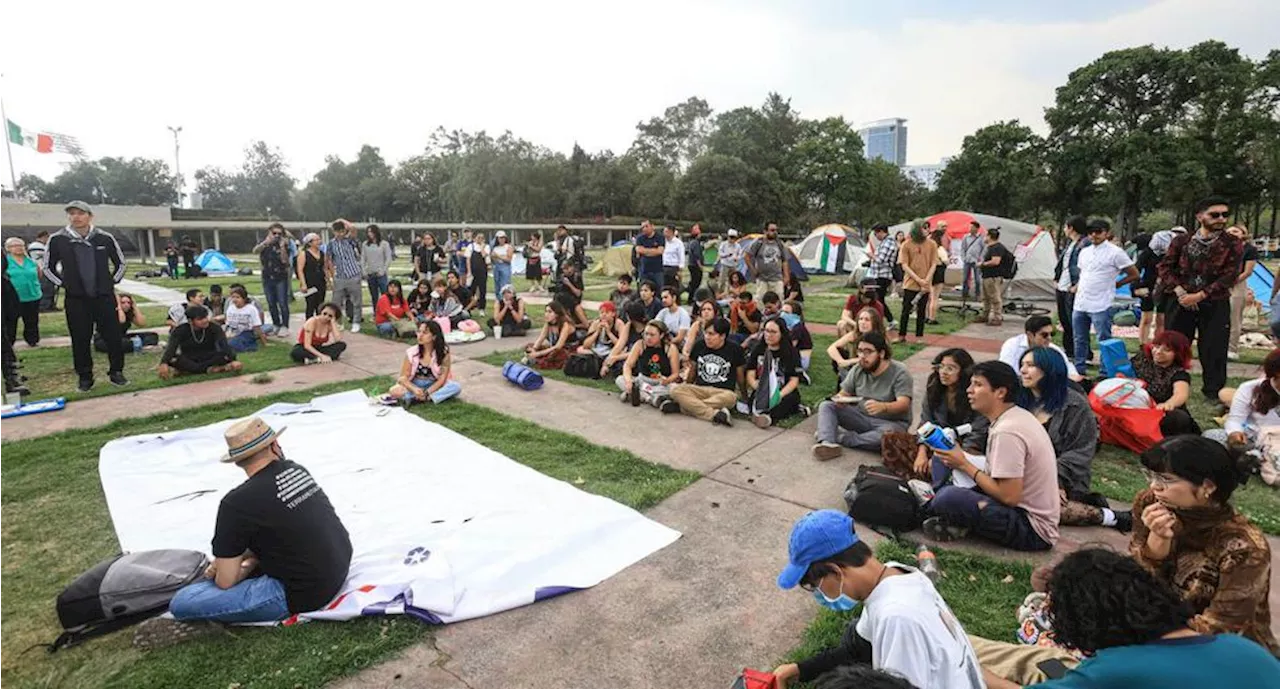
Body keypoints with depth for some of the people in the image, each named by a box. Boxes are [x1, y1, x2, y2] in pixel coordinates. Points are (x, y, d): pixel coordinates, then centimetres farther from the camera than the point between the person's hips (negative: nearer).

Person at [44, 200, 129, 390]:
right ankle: (85, 377, 15)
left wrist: (112, 282, 7)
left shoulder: (105, 238, -1)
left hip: (105, 296, 0)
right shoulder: (57, 240, -2)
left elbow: (120, 262, 14)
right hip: (75, 299, 0)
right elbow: (48, 268, 12)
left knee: (113, 336, 1)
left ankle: (116, 372, 15)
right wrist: (64, 285, 5)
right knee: (80, 339, 5)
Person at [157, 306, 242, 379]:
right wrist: (164, 363, -47)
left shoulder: (215, 328, -12)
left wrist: (232, 360, -46)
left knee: (231, 354, -30)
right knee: (172, 358, -31)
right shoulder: (180, 331, -12)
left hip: (210, 358, 0)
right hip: (189, 360, 0)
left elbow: (225, 345, -27)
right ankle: (209, 369, -30)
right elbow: (171, 348, -26)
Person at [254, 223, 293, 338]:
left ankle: (284, 327, -2)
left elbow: (285, 260, -11)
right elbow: (255, 251, -15)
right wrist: (266, 242, -31)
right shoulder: (264, 244, 6)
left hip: (281, 278, -4)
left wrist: (282, 247, -21)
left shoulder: (284, 244, -1)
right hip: (267, 278, 4)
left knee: (282, 303, -6)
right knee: (271, 304, 10)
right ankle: (276, 325, 20)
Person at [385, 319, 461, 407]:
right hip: (415, 385, 0)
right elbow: (403, 377, -8)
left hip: (435, 386, 0)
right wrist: (414, 389, -29)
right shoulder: (412, 352, -8)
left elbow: (442, 379, -14)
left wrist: (427, 393, -29)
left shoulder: (443, 352, -11)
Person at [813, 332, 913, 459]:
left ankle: (840, 438, -25)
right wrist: (840, 399, -21)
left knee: (888, 433, -40)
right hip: (861, 417, 5)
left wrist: (883, 407, -48)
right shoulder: (857, 370, 2)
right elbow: (844, 394, 6)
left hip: (891, 422, -5)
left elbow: (904, 404, -26)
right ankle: (828, 444, -36)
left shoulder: (899, 372, -14)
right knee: (826, 406, -12)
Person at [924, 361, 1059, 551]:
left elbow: (1009, 497, -24)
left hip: (1032, 531, -10)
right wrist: (962, 460, 1)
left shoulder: (1006, 432, -23)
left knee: (949, 498, -31)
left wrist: (964, 465, -14)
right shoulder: (1018, 415, 7)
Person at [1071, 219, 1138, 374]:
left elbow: (1134, 274, -1)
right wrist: (1077, 286, 12)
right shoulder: (1084, 251, 13)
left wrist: (1114, 285, 1)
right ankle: (1078, 370, 24)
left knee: (1104, 341, -2)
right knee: (1079, 340, 14)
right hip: (1080, 304, 7)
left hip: (1100, 306, -6)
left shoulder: (1115, 252, -6)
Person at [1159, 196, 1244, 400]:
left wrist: (1199, 296, -16)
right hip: (1182, 303, 2)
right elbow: (1165, 267, 2)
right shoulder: (1182, 241, 3)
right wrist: (1180, 292, -12)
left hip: (1215, 305, -1)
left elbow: (1229, 276, -8)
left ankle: (1213, 393, 15)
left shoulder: (1233, 245, -1)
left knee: (1214, 351, 2)